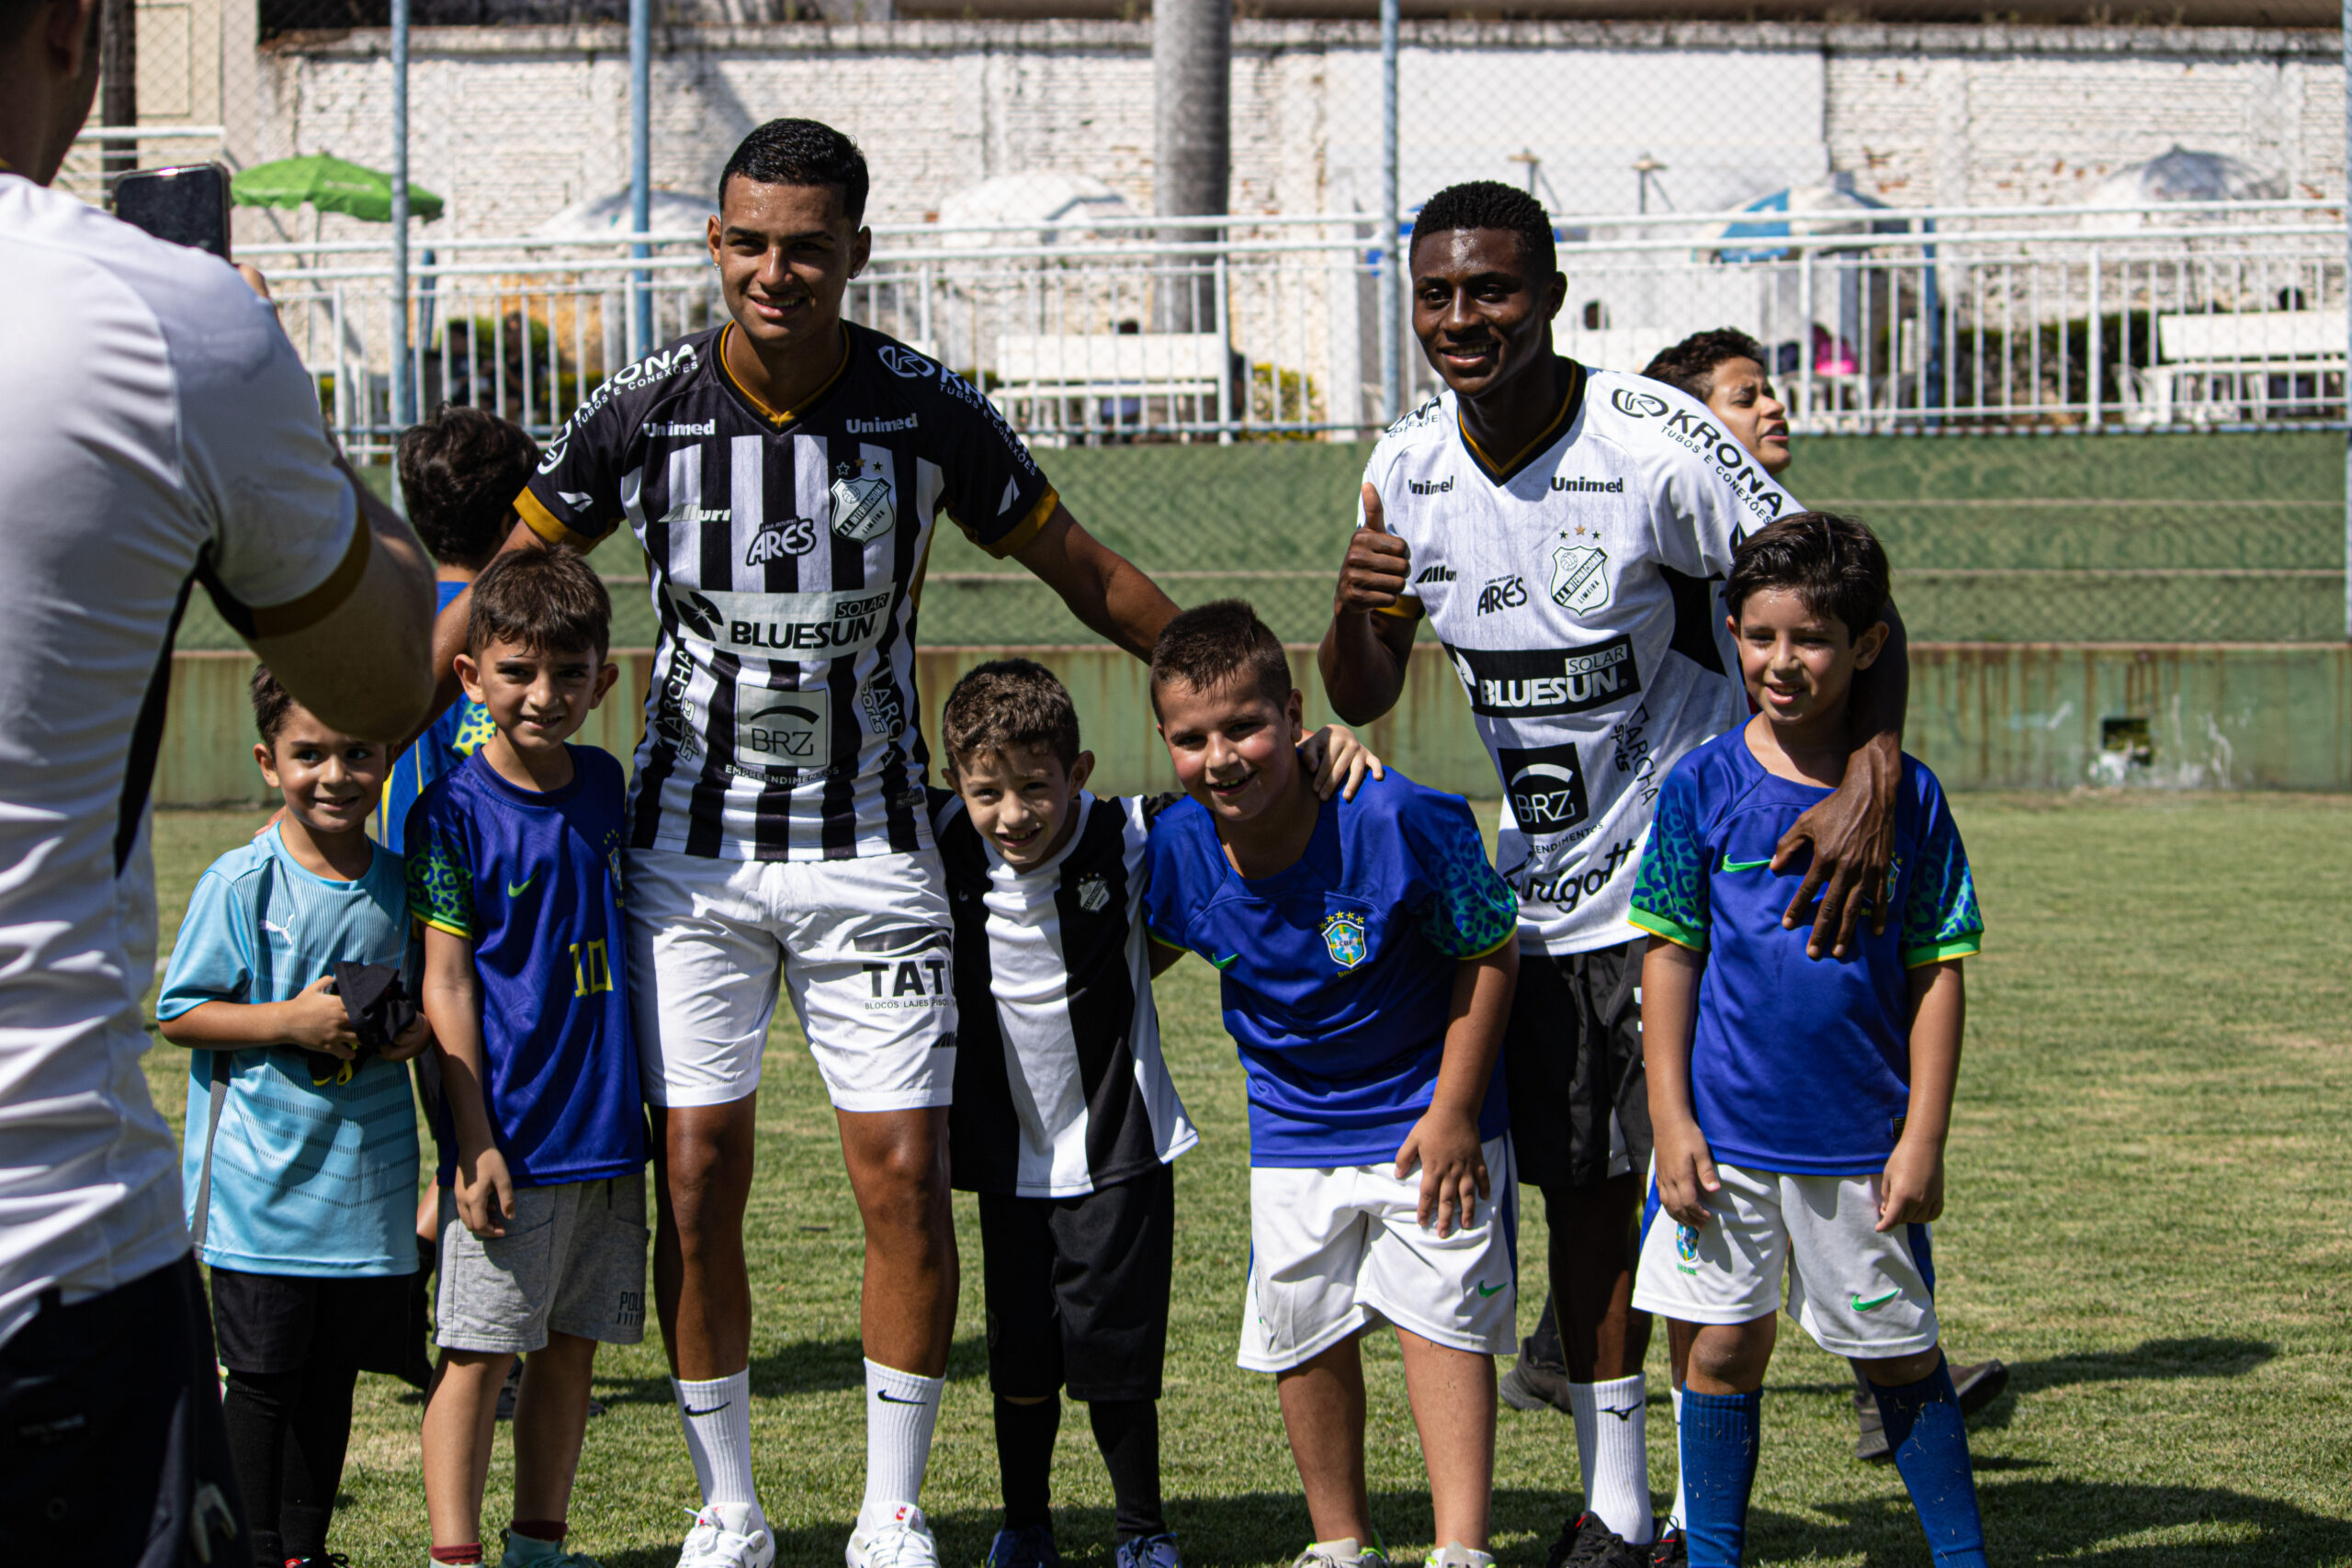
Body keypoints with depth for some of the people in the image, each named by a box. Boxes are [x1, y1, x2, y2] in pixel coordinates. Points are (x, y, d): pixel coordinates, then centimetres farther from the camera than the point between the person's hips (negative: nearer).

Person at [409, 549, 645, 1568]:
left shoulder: (606, 787, 7)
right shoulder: (455, 812, -9)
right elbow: (446, 986, -10)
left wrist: (648, 1099, 17)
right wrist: (474, 1141, -14)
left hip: (608, 1129, 6)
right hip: (513, 1132, -5)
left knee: (571, 1347, 11)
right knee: (480, 1349, -3)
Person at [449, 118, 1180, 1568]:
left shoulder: (929, 409, -7)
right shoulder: (646, 411, -7)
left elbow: (1082, 568, 4)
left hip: (873, 844, 0)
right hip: (690, 843, 0)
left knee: (906, 1174, -4)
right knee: (697, 1176, -1)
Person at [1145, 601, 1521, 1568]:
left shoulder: (1399, 819, -26)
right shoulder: (1178, 846, -15)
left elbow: (1490, 951, -14)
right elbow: (1149, 946, 10)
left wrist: (1455, 1111, -14)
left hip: (1426, 1110, -4)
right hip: (1292, 1120, 4)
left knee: (1440, 1316, -9)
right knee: (1302, 1328, 8)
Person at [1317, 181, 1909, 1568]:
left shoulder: (1657, 444, -21)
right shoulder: (1411, 467, -2)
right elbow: (1363, 699, 6)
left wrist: (1873, 779, -36)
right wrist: (1358, 608, -18)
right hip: (1546, 891, 6)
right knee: (1582, 1189, 10)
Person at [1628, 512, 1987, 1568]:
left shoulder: (1909, 798, -2)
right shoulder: (1703, 787, -3)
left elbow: (1937, 974, 0)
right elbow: (1669, 957, 0)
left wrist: (1923, 1138, -4)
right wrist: (1672, 1119, -5)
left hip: (1863, 1141, 0)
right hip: (1726, 1130, 0)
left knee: (1900, 1353, 10)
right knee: (1721, 1350, 7)